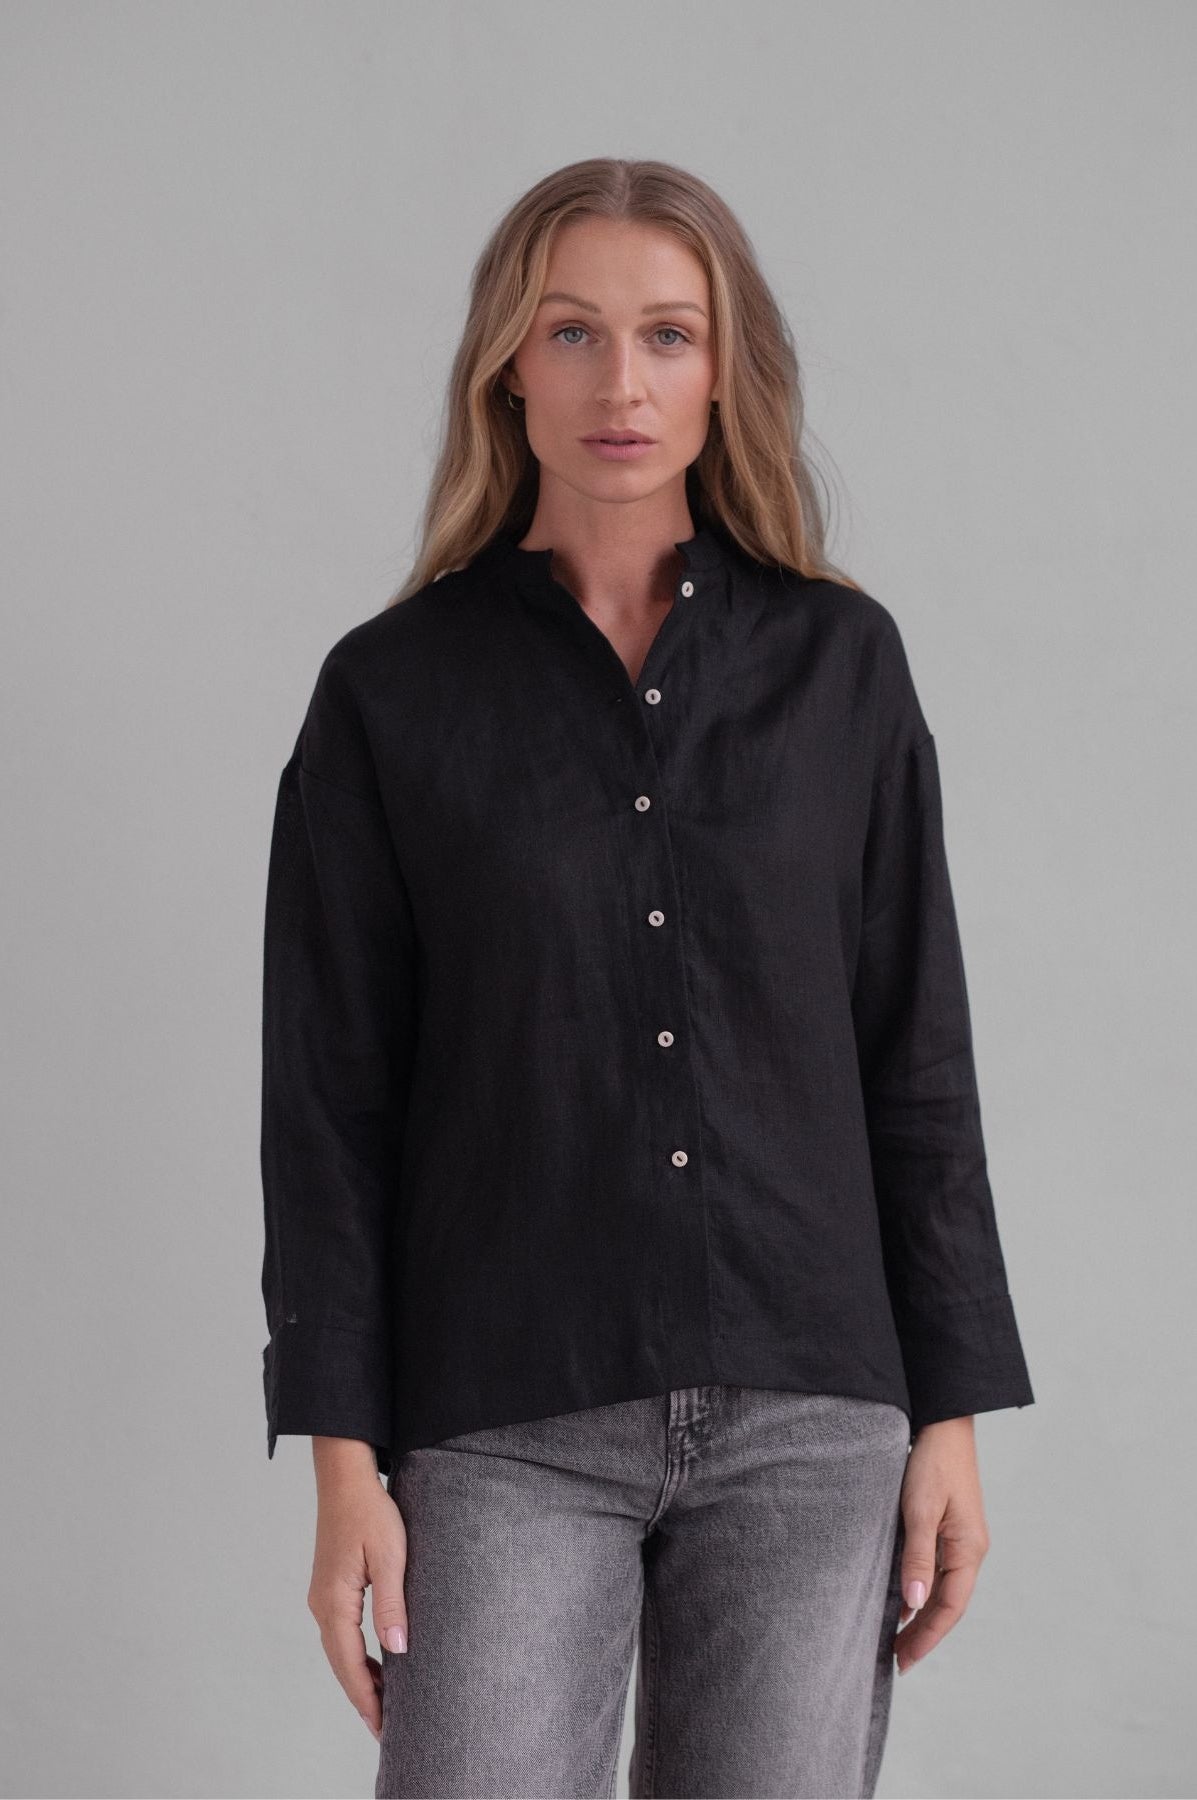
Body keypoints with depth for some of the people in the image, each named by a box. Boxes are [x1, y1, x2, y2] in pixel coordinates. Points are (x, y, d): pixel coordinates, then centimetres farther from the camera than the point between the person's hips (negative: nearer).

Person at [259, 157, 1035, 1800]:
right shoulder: (394, 690, 2)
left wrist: (952, 1417, 3)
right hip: (507, 1422, -1)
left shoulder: (839, 660, 5)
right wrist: (345, 1465, -4)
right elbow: (329, 1102, 1)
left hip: (804, 1415, 2)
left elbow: (917, 1053, 6)